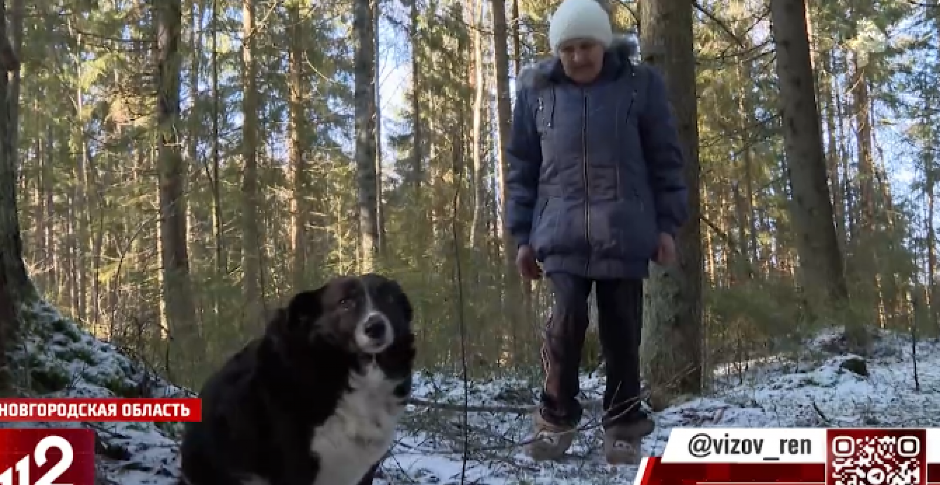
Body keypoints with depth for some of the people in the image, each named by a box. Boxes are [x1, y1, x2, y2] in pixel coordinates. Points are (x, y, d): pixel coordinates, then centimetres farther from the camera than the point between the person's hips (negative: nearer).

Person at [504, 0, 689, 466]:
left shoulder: (640, 84, 4)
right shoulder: (536, 90, 7)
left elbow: (665, 158, 8)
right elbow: (521, 167, 12)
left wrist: (667, 224, 3)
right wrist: (523, 235, 9)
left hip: (625, 230, 0)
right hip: (562, 231, 0)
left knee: (622, 330, 1)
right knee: (567, 317, -15)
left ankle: (623, 428, 16)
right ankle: (556, 418, 4)